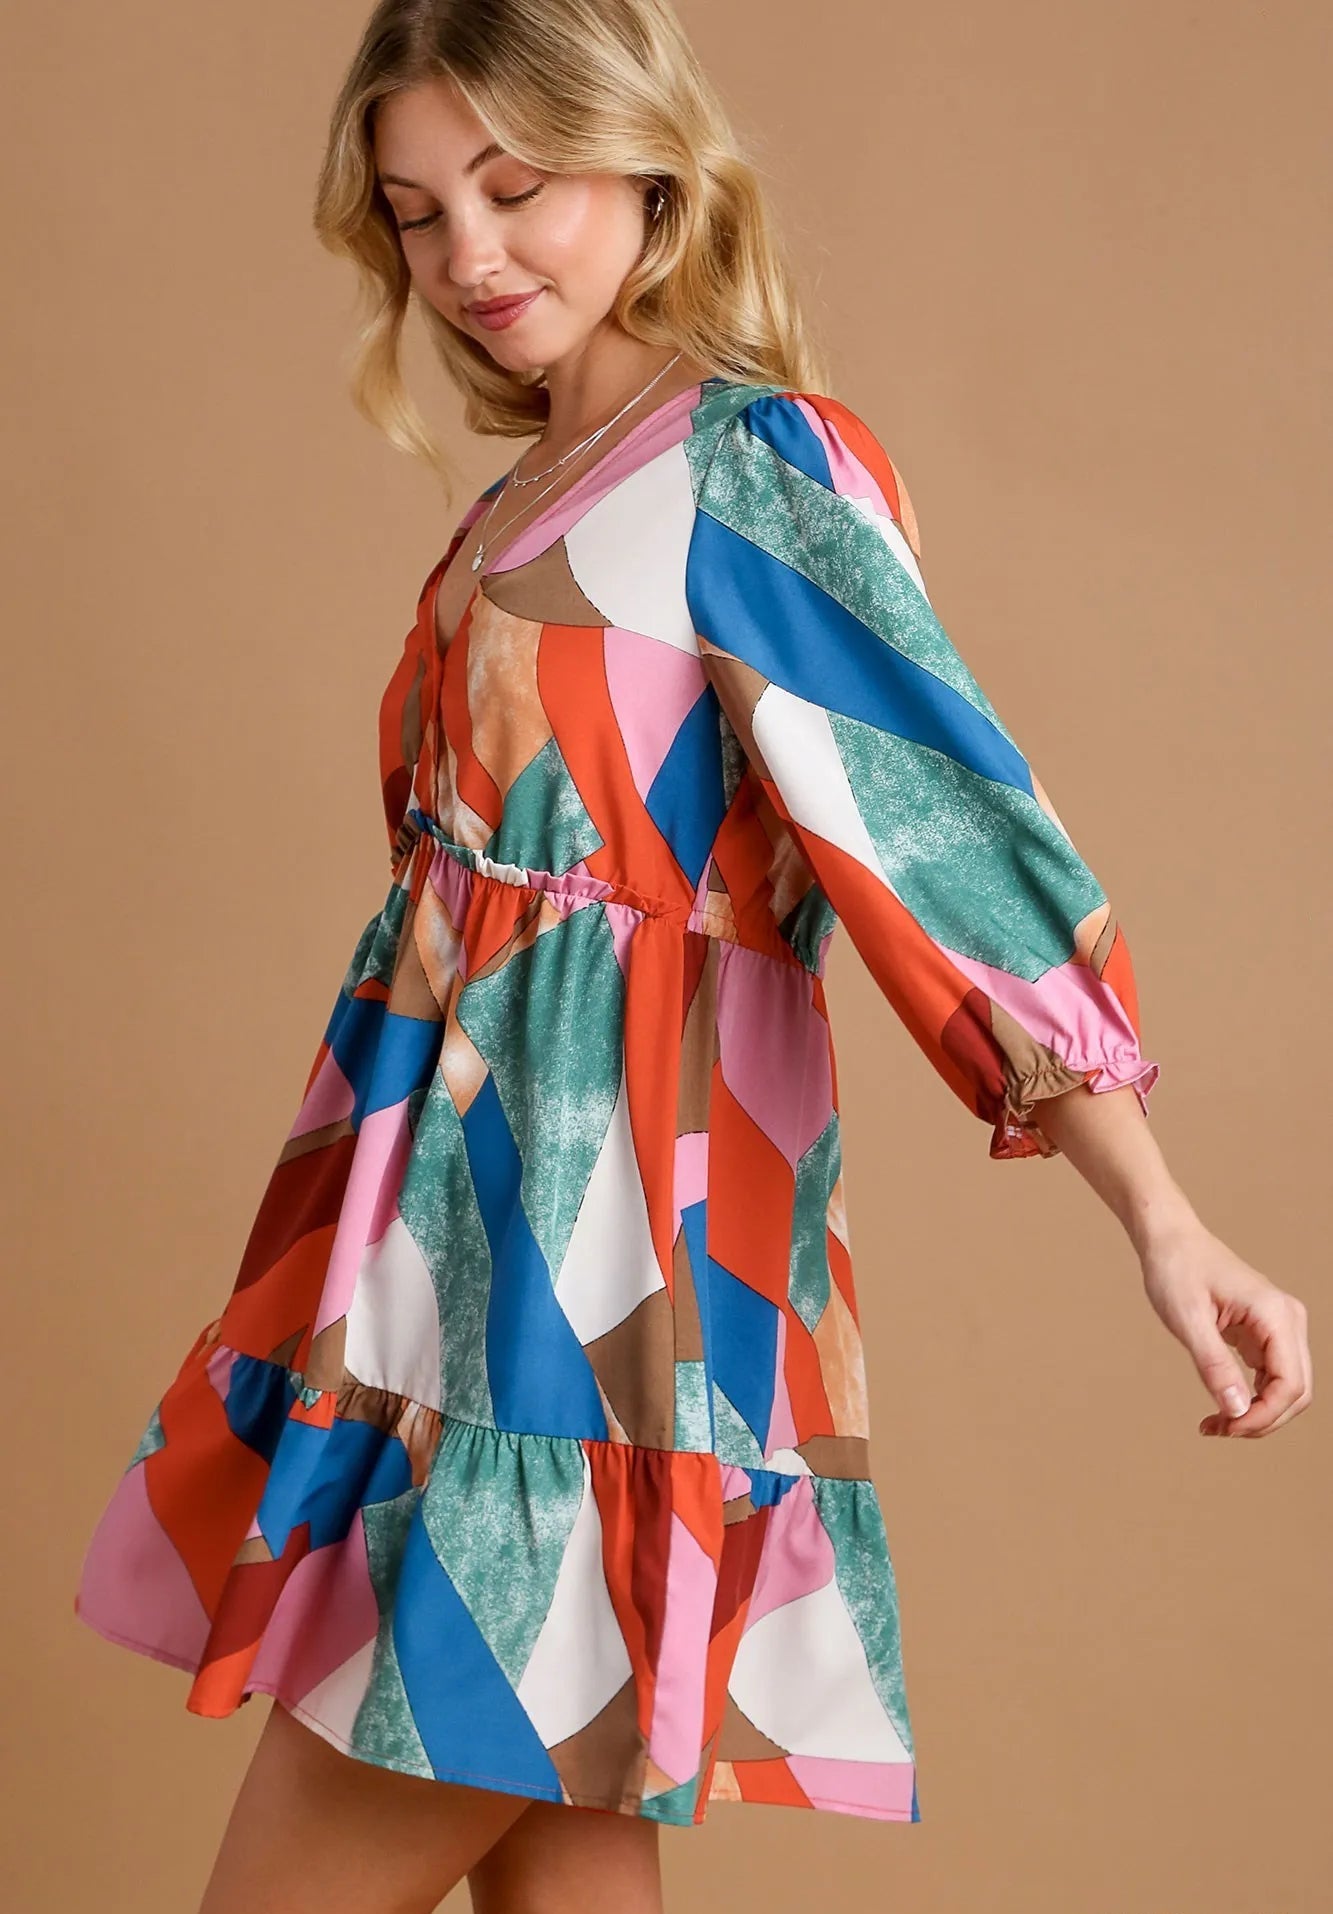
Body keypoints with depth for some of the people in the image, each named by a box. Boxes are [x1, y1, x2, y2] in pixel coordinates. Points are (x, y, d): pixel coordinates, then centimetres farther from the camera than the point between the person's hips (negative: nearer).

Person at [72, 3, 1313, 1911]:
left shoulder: (756, 463, -8)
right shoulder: (525, 502, 17)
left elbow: (943, 811, -16)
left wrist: (1163, 1221, -21)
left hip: (604, 1239, -8)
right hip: (476, 1209, 8)